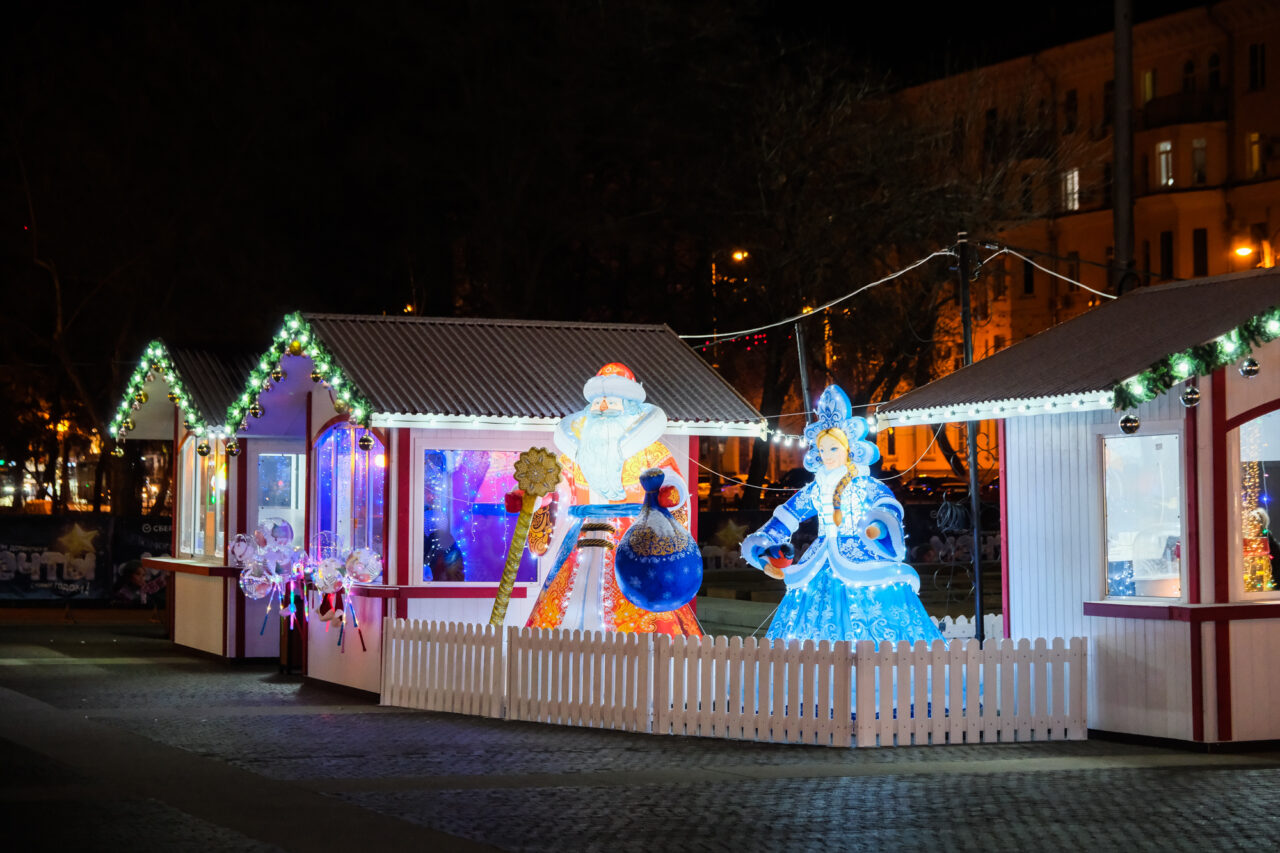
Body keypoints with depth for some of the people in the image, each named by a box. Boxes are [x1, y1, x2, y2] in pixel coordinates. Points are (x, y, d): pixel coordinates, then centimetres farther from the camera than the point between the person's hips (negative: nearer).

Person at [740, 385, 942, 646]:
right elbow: (786, 518, 16)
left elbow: (887, 505, -18)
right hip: (822, 571, 4)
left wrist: (878, 526, -41)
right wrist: (768, 555, 10)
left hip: (863, 564, -4)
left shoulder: (867, 485, -1)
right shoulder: (815, 489, 12)